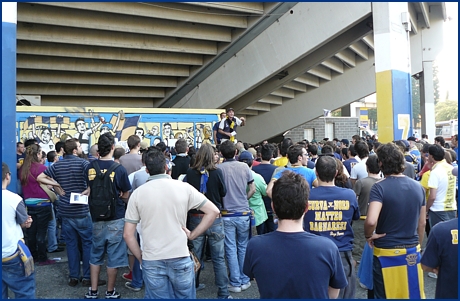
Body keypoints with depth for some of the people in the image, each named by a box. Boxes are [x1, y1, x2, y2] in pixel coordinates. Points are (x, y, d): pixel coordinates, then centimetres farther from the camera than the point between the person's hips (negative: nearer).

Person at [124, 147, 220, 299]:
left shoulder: (137, 193, -3)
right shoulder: (184, 187, -5)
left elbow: (128, 234, -2)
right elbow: (213, 211, -3)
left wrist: (140, 258, 10)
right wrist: (193, 234, 1)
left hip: (152, 261, 0)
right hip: (181, 259, 0)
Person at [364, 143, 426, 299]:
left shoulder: (380, 187, -18)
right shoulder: (418, 187, 0)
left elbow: (371, 221, -31)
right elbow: (422, 223, 9)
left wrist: (368, 235, -11)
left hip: (386, 253, -5)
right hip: (412, 252, 5)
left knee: (387, 295, 12)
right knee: (413, 294, 20)